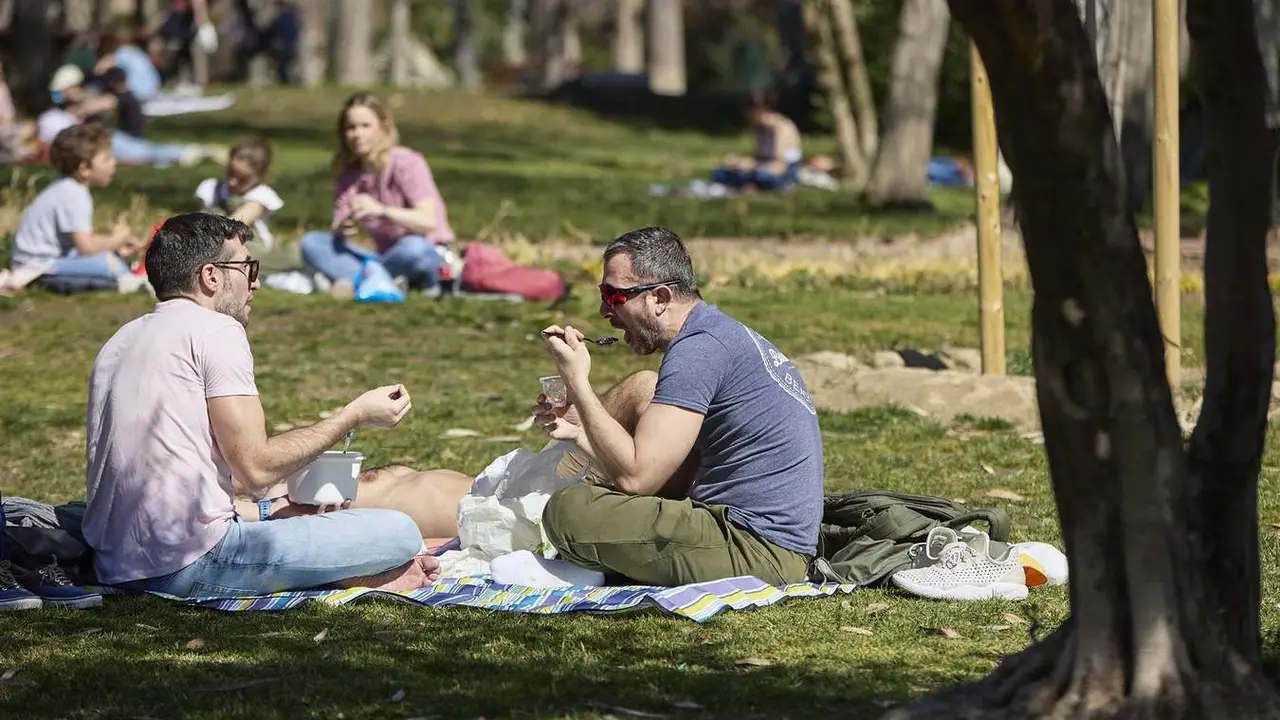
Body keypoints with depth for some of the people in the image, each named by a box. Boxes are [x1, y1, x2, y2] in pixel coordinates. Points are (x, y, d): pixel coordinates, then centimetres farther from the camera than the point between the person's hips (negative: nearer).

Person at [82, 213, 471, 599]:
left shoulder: (122, 340, 21)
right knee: (398, 533, -12)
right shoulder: (216, 331, -6)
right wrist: (355, 415, 2)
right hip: (189, 562, -10)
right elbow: (255, 467, -11)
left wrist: (267, 507, 21)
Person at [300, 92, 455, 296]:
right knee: (311, 243, -13)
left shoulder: (406, 163, -12)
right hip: (386, 257, 6)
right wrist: (343, 228, -24)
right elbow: (336, 231, 1)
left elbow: (429, 221, -22)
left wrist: (382, 210, -36)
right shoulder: (349, 175, 6)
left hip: (428, 255, -6)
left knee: (413, 248, -41)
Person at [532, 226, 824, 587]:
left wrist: (577, 381, -10)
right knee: (641, 389, 21)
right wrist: (579, 432, 10)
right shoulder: (725, 334, 17)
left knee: (568, 510, -18)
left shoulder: (699, 350, -15)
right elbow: (675, 480, 16)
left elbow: (634, 476, -19)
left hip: (756, 550, -11)